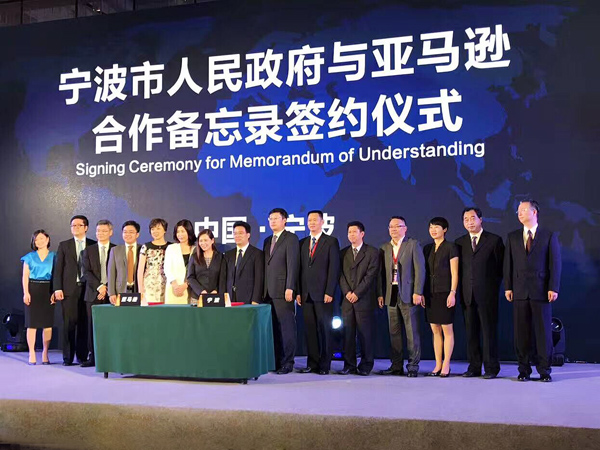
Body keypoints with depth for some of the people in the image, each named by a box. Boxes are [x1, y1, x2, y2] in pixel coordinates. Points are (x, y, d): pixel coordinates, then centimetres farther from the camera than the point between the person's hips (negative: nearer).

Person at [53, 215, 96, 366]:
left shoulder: (94, 245, 9)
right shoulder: (64, 245, 11)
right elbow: (58, 268, 7)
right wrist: (57, 288, -2)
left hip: (87, 289, 0)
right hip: (69, 289, 0)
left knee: (84, 324, 0)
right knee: (69, 323, 0)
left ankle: (82, 356, 8)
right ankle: (68, 357, 7)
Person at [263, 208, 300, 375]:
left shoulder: (291, 238, -3)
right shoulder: (267, 241, 20)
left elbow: (292, 264, -10)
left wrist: (289, 288, -17)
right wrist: (263, 289, 12)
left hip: (283, 291, -7)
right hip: (269, 292, 7)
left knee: (286, 328, -3)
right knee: (274, 328, 7)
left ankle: (287, 363, 2)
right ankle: (276, 361, 13)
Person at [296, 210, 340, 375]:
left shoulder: (331, 242, 1)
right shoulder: (302, 243, 15)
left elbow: (334, 269, -5)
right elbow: (300, 268, 14)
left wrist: (329, 292, -12)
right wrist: (298, 292, 6)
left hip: (323, 293, -4)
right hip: (306, 294, 5)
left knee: (324, 329, 0)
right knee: (310, 329, 6)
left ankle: (324, 365, 7)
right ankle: (312, 364, 13)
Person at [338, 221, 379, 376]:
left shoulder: (372, 252, 3)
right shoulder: (343, 253, 15)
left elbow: (370, 275, -6)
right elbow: (341, 275, 9)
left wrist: (357, 293, -11)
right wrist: (347, 292, -7)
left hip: (364, 299, -4)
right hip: (347, 299, 4)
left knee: (365, 333, -1)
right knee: (348, 333, 3)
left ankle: (366, 366, 8)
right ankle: (349, 365, 9)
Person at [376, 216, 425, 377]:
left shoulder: (413, 244, 1)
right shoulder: (385, 248, 15)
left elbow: (420, 269, -5)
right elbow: (381, 273, 14)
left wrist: (417, 292, -12)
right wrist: (380, 294, 6)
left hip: (408, 294, -4)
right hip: (391, 295, 5)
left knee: (412, 332, -2)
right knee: (394, 332, 7)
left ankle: (413, 366, 5)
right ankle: (396, 366, 14)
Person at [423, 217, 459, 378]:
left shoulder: (450, 247, -3)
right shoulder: (427, 249, 13)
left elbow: (454, 273, -6)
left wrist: (452, 293, -13)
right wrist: (422, 293, 9)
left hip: (445, 292, -6)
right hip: (430, 293, 6)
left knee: (447, 330, -1)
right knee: (435, 330, 7)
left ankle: (446, 365, 4)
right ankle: (438, 365, 13)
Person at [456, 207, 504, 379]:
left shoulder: (494, 240, 2)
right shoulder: (459, 242, 13)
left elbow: (501, 266, 3)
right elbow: (458, 268, 14)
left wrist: (493, 286, -1)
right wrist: (460, 290, 5)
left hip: (487, 294, -3)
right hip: (467, 295, 4)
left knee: (489, 331, -1)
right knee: (471, 332, 6)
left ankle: (491, 368, 7)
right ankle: (474, 367, 13)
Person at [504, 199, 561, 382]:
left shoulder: (549, 236, 4)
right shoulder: (512, 237, 12)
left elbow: (555, 263, 0)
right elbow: (508, 264, 10)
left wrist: (553, 288, -8)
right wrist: (508, 287, 2)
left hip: (541, 291, -2)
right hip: (519, 291, 2)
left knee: (543, 331, 1)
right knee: (521, 332, 4)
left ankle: (544, 370, 10)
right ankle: (524, 369, 12)